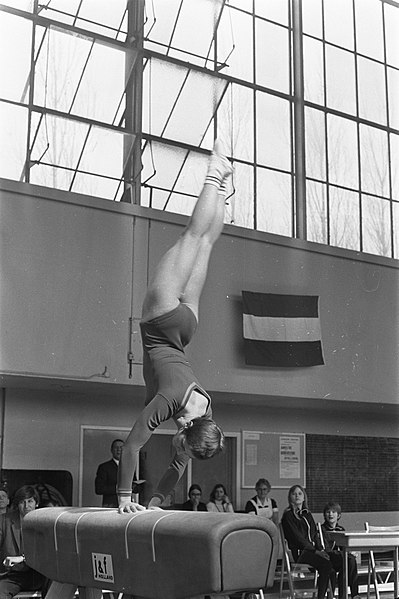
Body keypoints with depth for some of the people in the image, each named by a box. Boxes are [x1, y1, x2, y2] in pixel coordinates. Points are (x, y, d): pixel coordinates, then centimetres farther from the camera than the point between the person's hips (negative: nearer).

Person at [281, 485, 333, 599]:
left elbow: (315, 534, 18)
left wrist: (320, 549, 0)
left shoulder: (307, 514, 22)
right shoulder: (288, 515, 1)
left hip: (312, 549, 6)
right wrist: (315, 550, -13)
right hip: (299, 552, -6)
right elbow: (297, 536, -8)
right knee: (326, 564, -28)